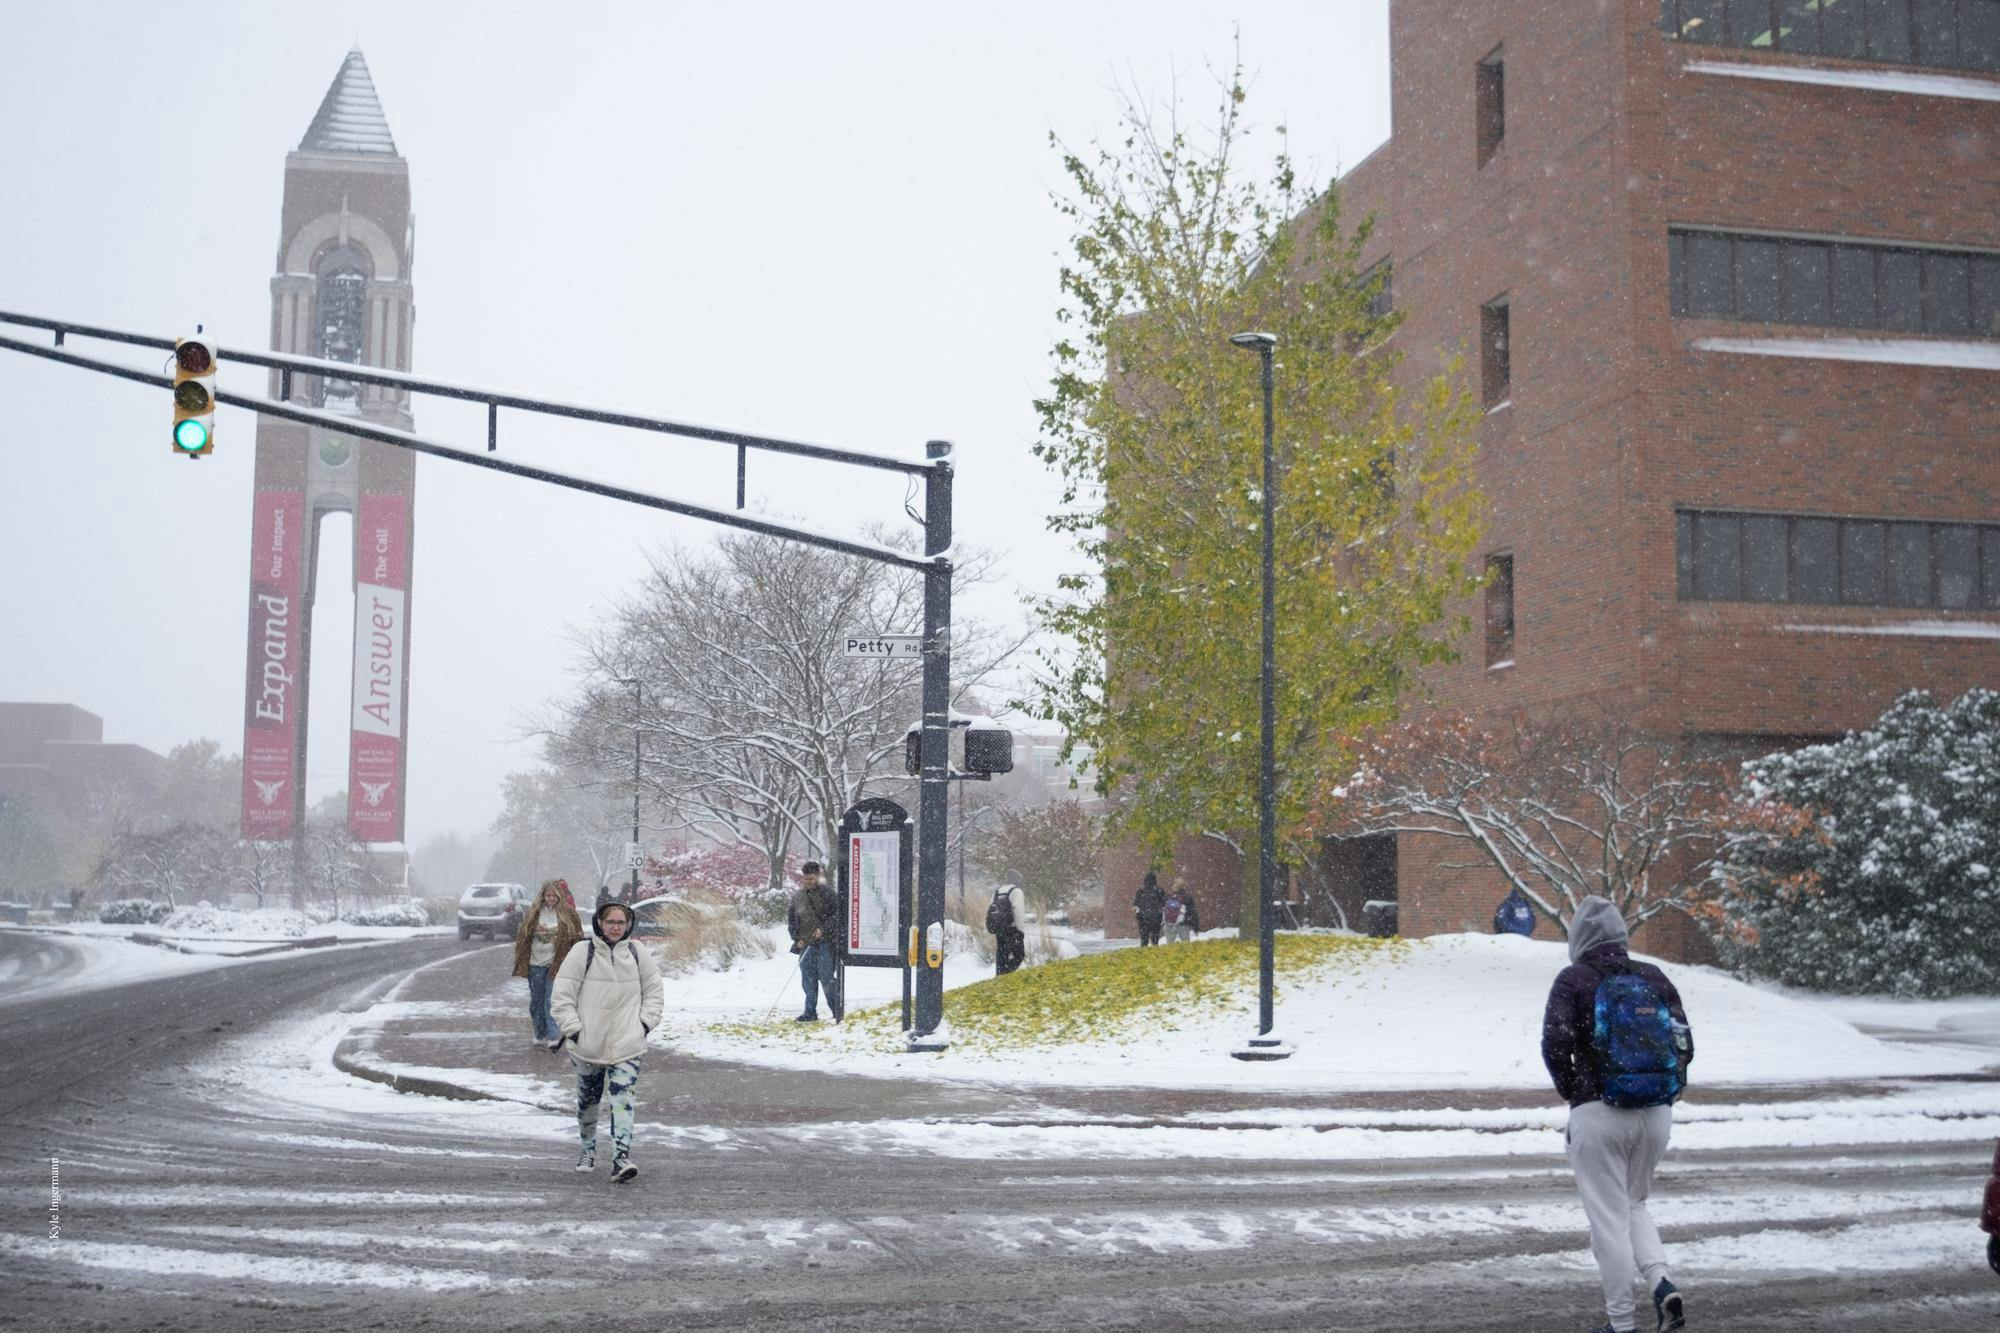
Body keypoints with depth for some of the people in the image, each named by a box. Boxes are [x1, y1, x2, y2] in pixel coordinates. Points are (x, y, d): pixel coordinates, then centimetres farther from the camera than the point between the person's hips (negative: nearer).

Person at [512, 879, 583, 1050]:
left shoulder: (568, 913, 1)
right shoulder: (535, 913, 6)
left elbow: (577, 938, 4)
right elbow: (523, 935, 8)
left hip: (556, 964, -3)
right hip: (536, 963, 3)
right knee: (537, 1000, 8)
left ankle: (554, 1036, -12)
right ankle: (540, 1036, 19)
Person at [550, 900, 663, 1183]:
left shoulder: (639, 955, 1)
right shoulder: (582, 953, -7)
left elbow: (654, 993, 13)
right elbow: (562, 996, -4)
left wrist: (645, 1023, 2)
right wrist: (573, 1029, -9)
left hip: (627, 1045, 0)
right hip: (588, 1044, 0)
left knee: (622, 1099, -13)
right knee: (588, 1100, 15)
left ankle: (621, 1158, -17)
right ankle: (588, 1149, 36)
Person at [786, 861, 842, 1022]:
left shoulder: (828, 893, -1)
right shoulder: (797, 897, 13)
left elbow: (837, 914, -5)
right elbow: (791, 919, 18)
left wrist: (823, 929, -15)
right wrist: (797, 938, 5)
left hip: (825, 943, -5)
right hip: (805, 944, 5)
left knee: (826, 978, -8)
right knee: (808, 980, 7)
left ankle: (837, 1011, -2)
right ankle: (810, 1013, 14)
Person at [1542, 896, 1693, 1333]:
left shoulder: (1574, 980, -5)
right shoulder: (1654, 978, 7)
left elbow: (1556, 1046, -14)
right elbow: (1685, 1045, 4)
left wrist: (1572, 1092, 2)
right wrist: (1661, 1092, 14)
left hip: (1598, 1115, -4)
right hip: (1657, 1114, 4)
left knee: (1609, 1218, 5)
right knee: (1634, 1205, 22)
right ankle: (1662, 1283, 0)